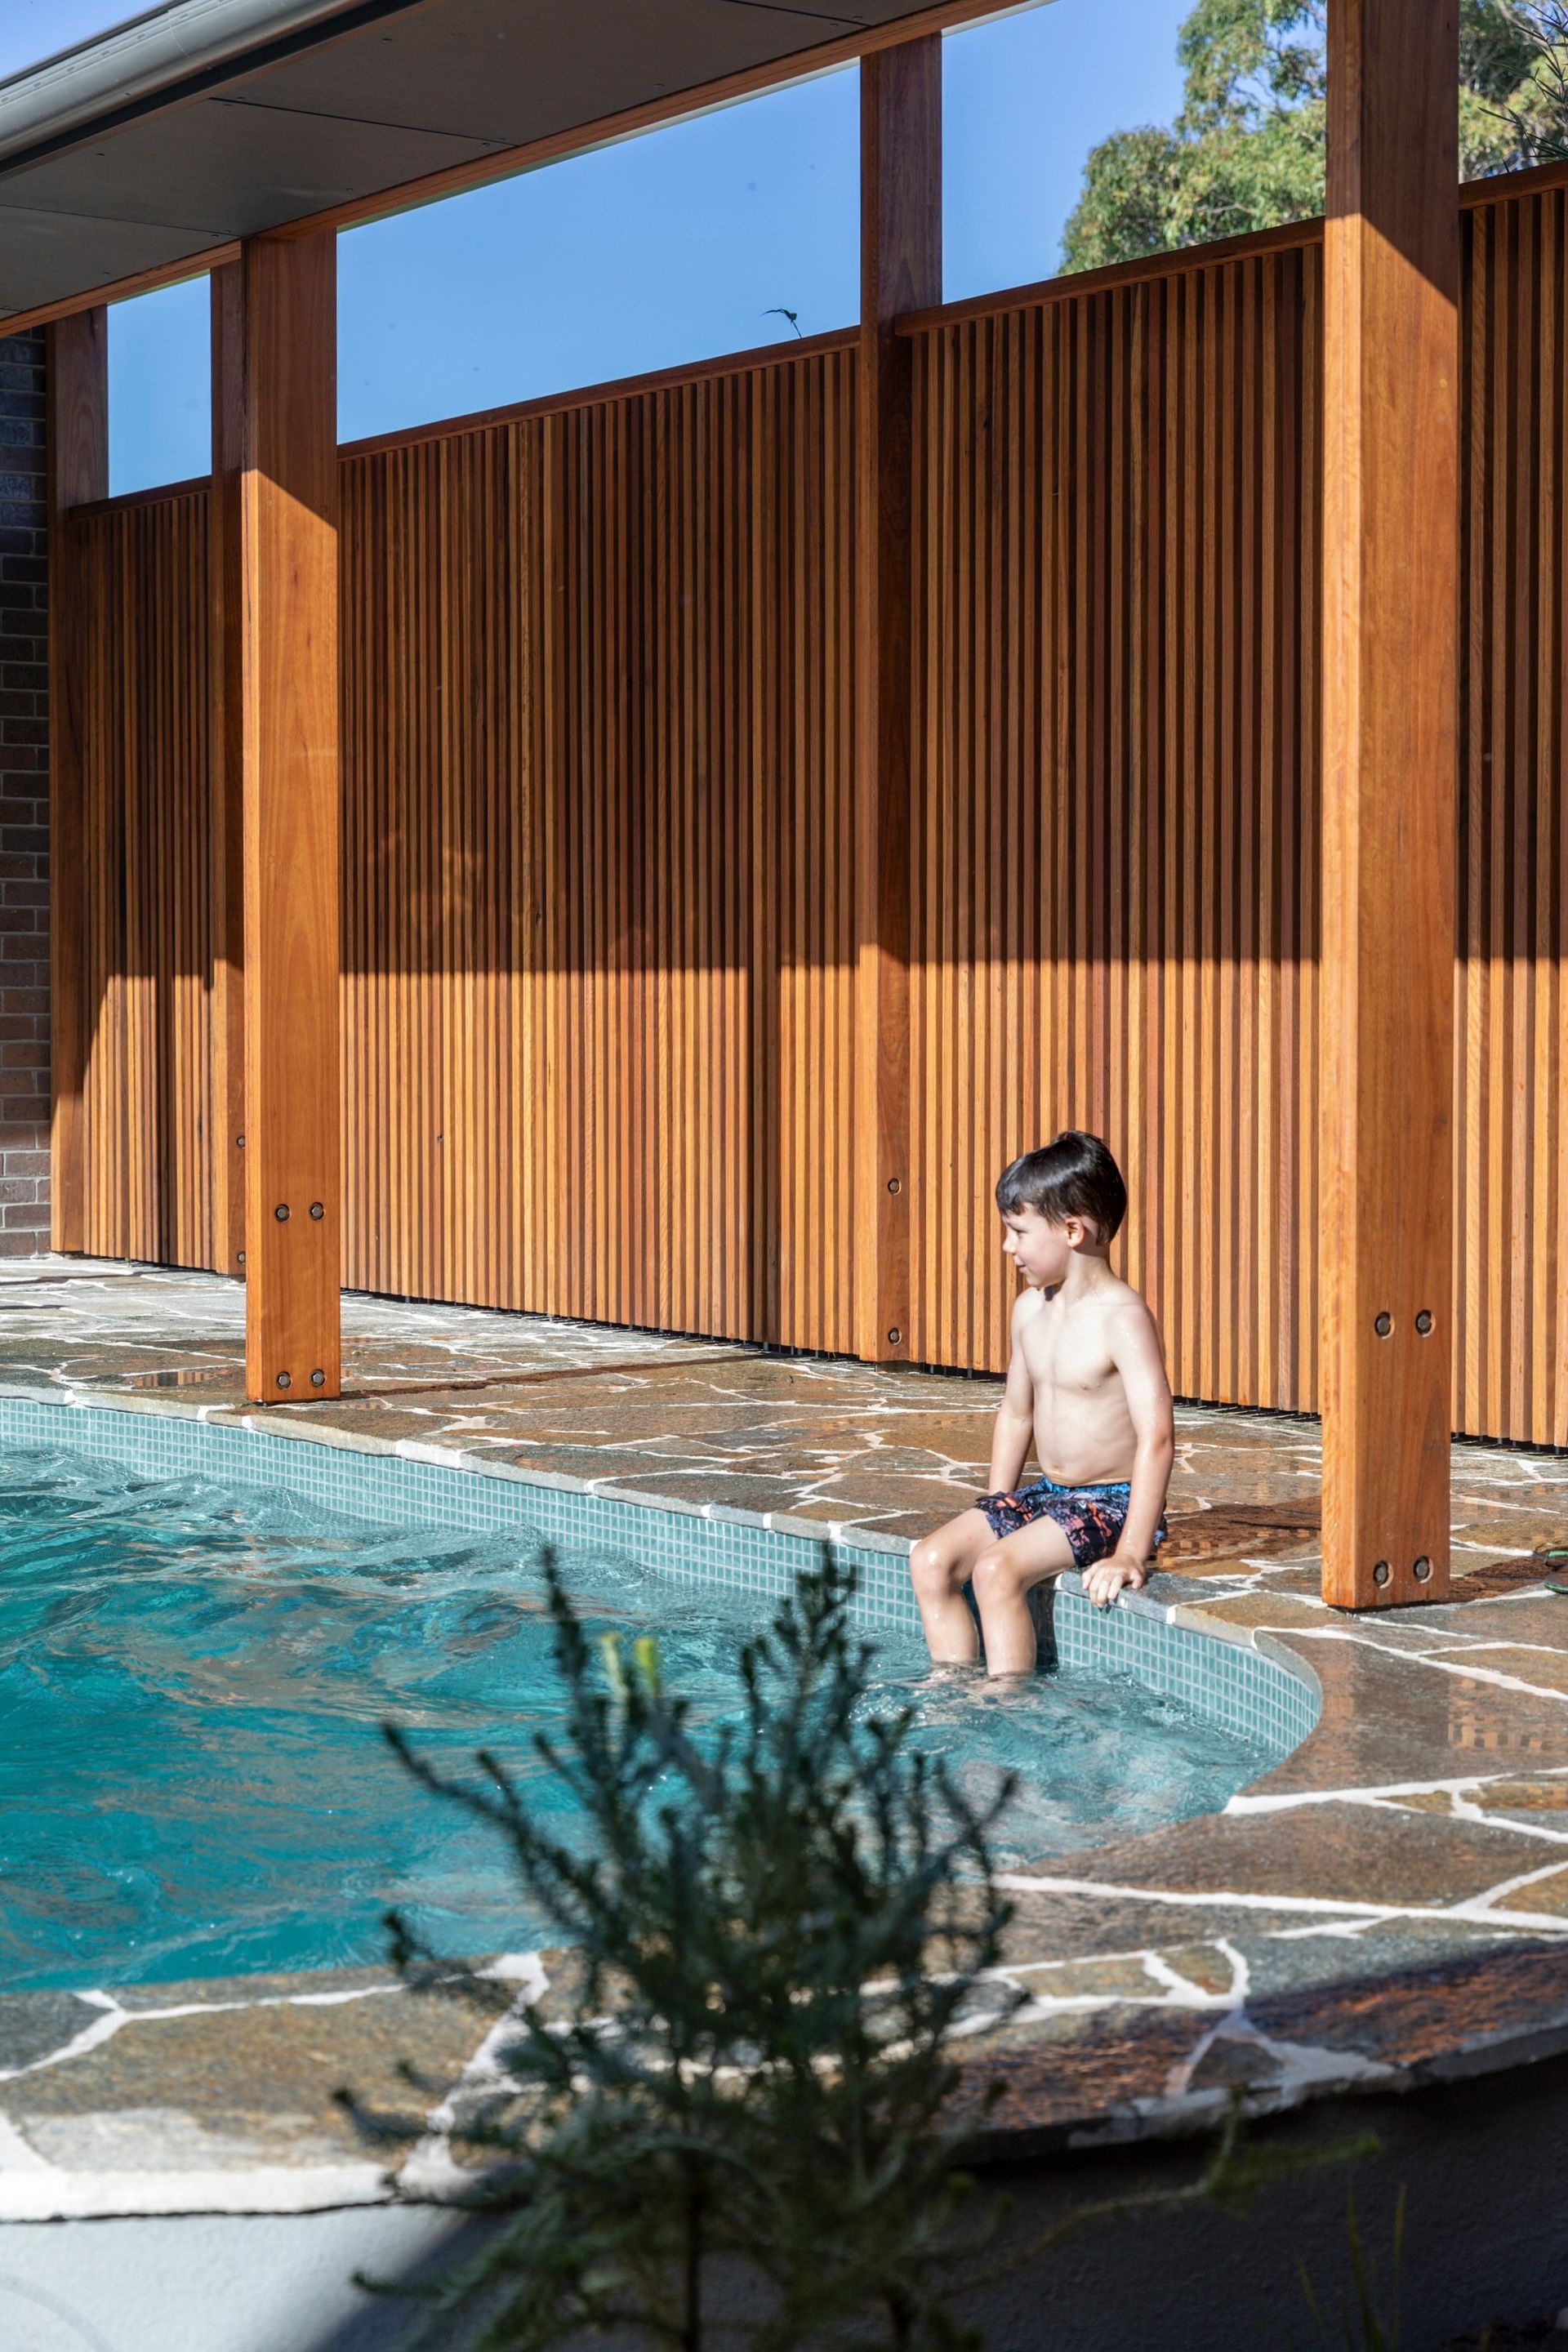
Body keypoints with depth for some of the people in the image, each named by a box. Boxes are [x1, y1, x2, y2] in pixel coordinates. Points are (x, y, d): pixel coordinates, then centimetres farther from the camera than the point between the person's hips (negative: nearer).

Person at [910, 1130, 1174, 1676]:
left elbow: (1156, 1436, -26)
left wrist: (1131, 1552, -30)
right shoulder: (1029, 1309, 7)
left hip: (1112, 1502, -8)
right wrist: (996, 1509, 15)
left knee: (997, 1568, -26)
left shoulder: (1122, 1318, -20)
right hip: (1048, 1494, 8)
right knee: (932, 1561, -8)